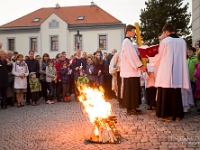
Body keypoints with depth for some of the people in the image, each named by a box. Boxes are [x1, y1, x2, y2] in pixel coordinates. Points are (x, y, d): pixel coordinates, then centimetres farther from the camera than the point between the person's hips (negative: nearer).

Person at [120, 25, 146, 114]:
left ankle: (132, 107, 17)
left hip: (132, 70, 10)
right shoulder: (127, 42, -13)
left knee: (133, 89, 12)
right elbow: (132, 56, -18)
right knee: (130, 90, -5)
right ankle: (130, 108, 0)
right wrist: (140, 66, -14)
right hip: (130, 70, -10)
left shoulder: (128, 41, 19)